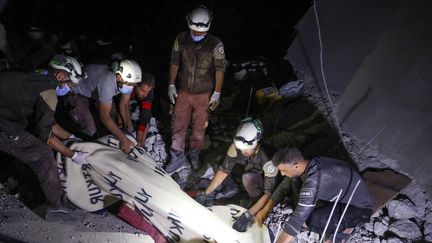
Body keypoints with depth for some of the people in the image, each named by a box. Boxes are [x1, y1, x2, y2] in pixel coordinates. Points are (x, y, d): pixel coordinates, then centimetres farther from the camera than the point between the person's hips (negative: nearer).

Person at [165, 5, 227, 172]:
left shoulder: (215, 44, -15)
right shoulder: (181, 39, -7)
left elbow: (220, 69, -8)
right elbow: (174, 63, 3)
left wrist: (217, 94, -7)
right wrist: (171, 85, 3)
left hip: (203, 94, -2)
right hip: (183, 91, 2)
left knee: (199, 126, 12)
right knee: (179, 124, 6)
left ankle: (194, 153, 33)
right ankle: (178, 155, 22)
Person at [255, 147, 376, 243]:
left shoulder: (314, 180, -37)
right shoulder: (309, 165, -10)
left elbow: (298, 219, -37)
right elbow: (284, 187, 6)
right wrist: (265, 210, 8)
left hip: (360, 207, -8)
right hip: (343, 195, 8)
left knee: (313, 221, -31)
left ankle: (345, 227, -1)